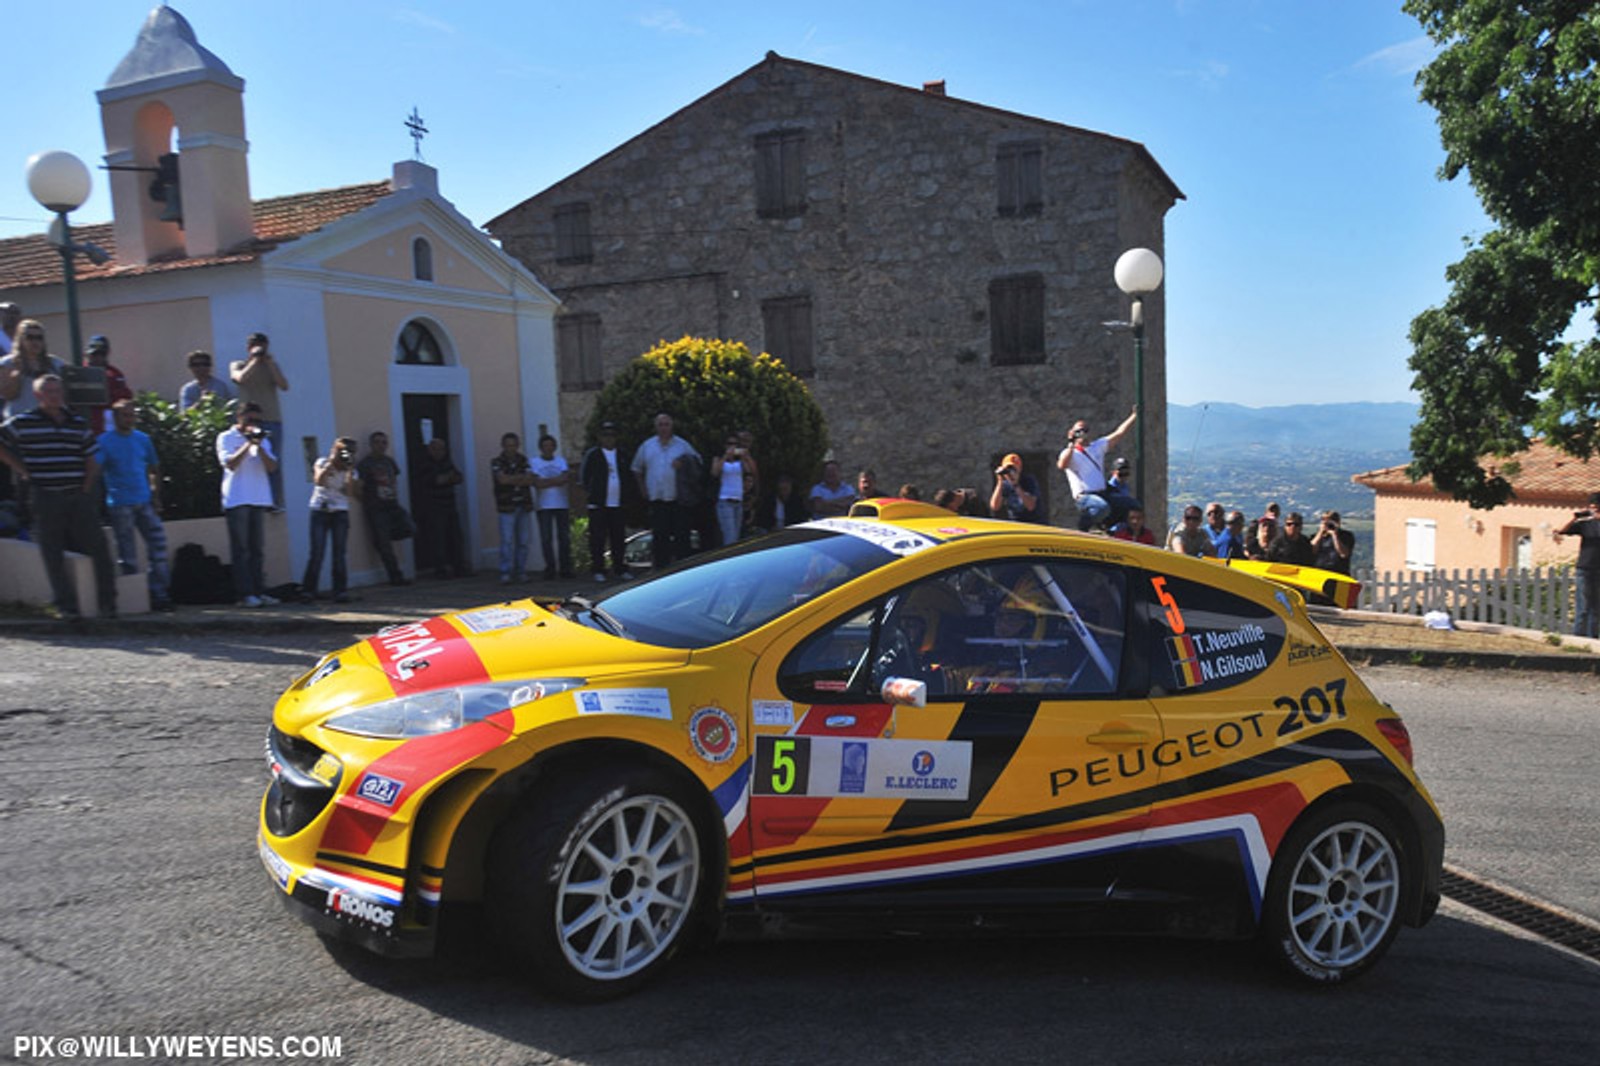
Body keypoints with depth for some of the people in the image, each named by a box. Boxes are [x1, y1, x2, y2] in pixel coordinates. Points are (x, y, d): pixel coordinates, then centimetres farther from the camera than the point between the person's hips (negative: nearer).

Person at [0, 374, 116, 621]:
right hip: (45, 498, -2)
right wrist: (23, 470, 1)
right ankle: (66, 607, 7)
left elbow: (91, 460, 16)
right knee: (54, 556, 1)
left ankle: (108, 604, 6)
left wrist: (86, 488, 4)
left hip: (78, 497, 3)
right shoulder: (22, 422, 1)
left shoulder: (78, 423, 11)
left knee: (99, 549, -2)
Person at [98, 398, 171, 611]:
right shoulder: (104, 441, -3)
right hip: (120, 504, -4)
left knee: (158, 544, 0)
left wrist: (155, 496, 8)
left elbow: (154, 469, 18)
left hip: (144, 503, 4)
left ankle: (158, 593, 7)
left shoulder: (143, 439, 11)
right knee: (128, 556, 2)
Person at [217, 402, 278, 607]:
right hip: (237, 500, -5)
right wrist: (248, 443, -12)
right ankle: (245, 593, -4)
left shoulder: (263, 440, 18)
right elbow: (230, 464, -11)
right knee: (241, 549, -4)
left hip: (259, 499, 5)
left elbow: (272, 467, 4)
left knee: (258, 549, 5)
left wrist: (259, 446, -7)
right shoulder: (226, 438, 4)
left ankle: (260, 591, 7)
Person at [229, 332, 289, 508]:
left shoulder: (272, 366, 17)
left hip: (273, 420, 2)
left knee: (273, 464, -4)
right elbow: (241, 378, -10)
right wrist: (255, 360, -5)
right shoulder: (238, 365, 12)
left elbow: (284, 386, 1)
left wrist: (269, 362, -2)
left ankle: (276, 502, -4)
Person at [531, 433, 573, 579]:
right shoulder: (534, 462, 5)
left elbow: (567, 479, -2)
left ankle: (565, 568, 4)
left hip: (562, 505, 2)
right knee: (546, 538, -5)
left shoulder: (561, 460, 12)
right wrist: (558, 480, -7)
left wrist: (547, 481, -10)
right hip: (544, 506, -2)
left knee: (564, 537, 0)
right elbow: (537, 483, -8)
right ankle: (550, 568, 1)